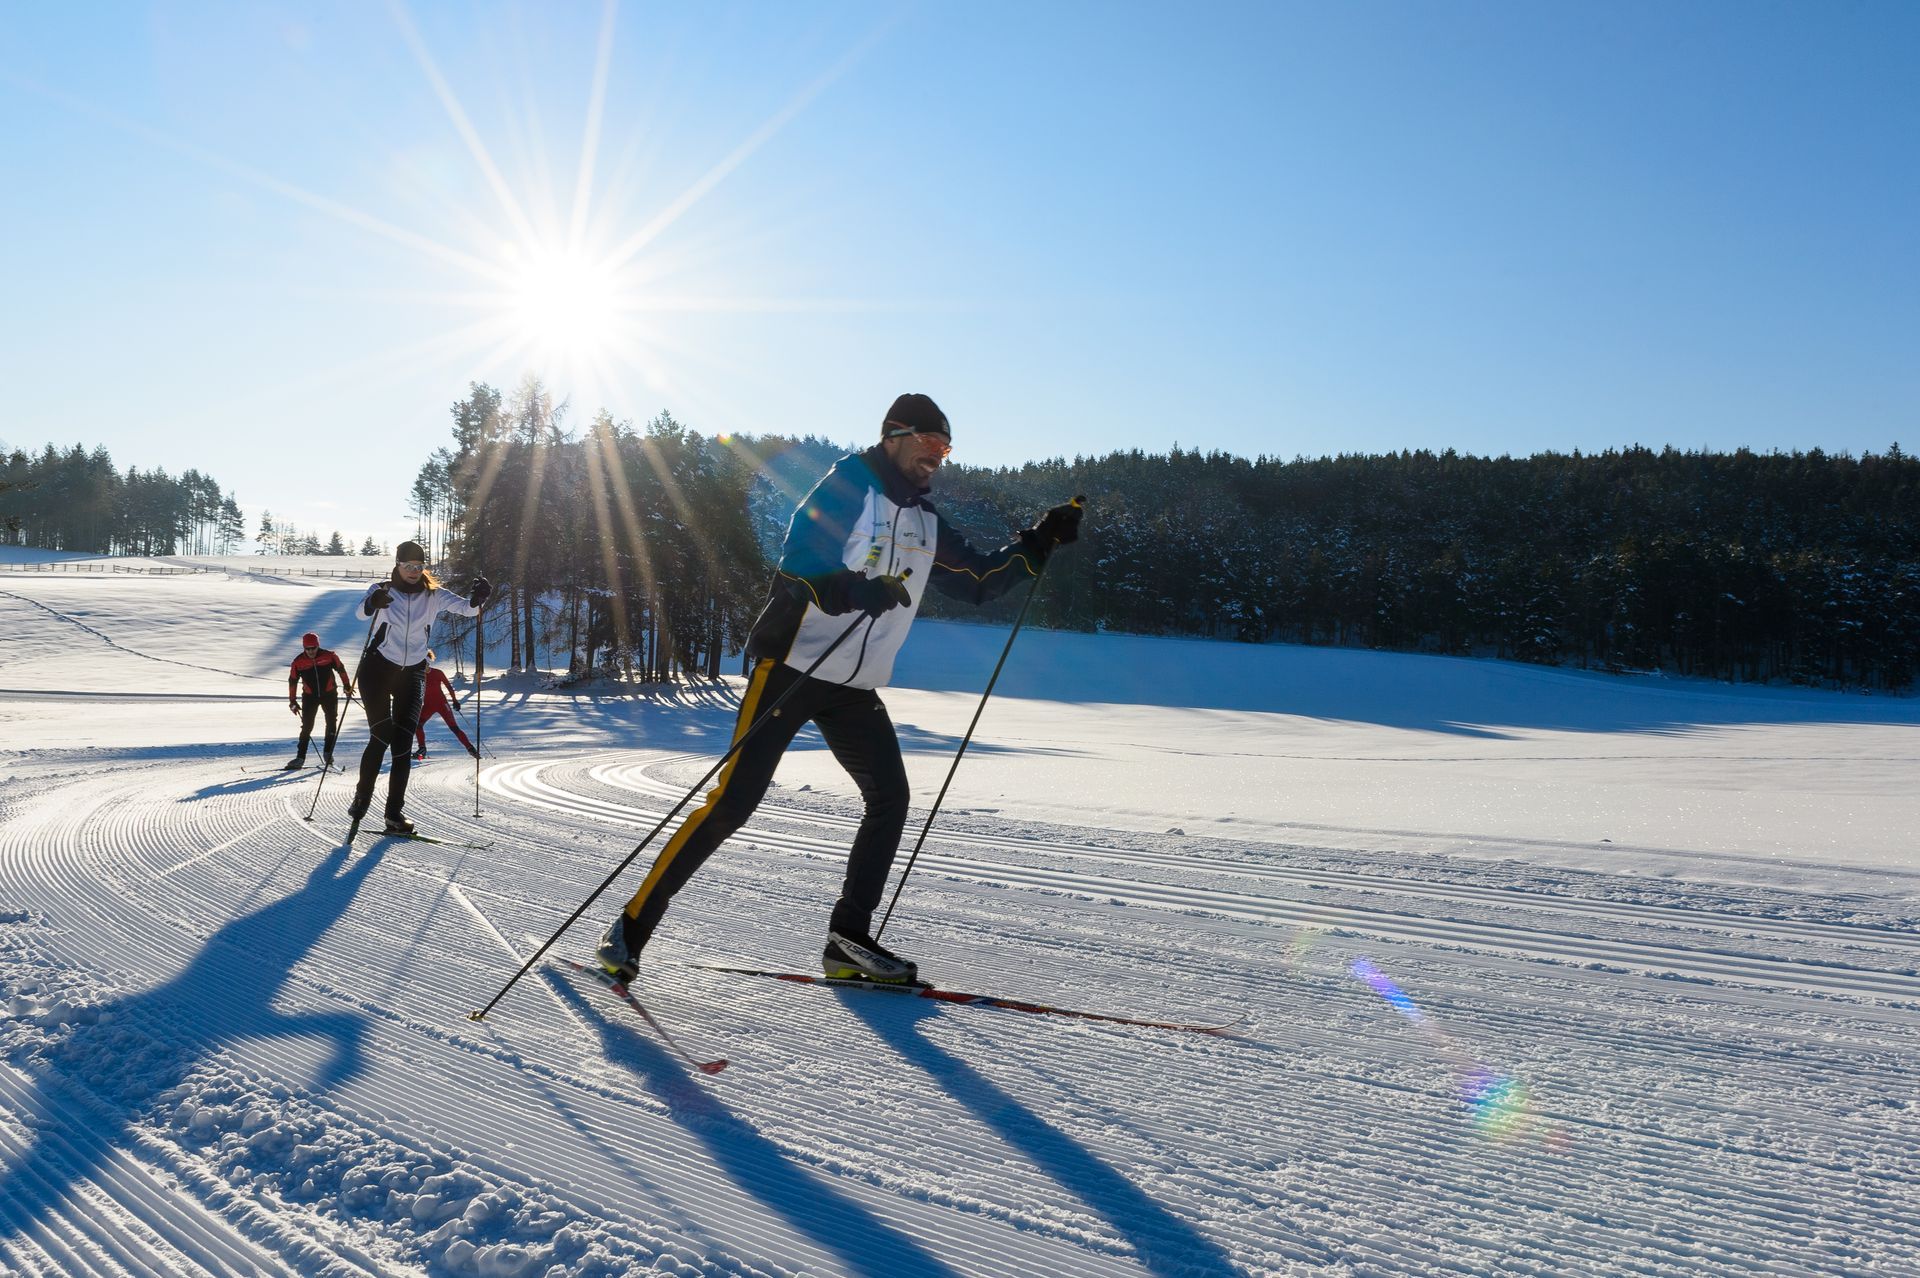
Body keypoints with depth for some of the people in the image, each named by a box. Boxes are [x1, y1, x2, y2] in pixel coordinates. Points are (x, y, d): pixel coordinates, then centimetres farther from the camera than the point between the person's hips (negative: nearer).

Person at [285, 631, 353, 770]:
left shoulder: (329, 656, -12)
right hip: (309, 696, 0)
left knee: (332, 723, 2)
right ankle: (300, 757, -1)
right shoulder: (298, 662, -9)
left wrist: (347, 686, 11)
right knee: (307, 726, -5)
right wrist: (292, 701, 3)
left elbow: (341, 669, 4)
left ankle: (328, 752, 17)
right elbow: (292, 681, 2)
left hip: (329, 694, 0)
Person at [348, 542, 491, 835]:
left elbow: (466, 607, -10)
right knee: (381, 736, -9)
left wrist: (478, 597, -33)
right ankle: (361, 799, 11)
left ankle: (395, 811, -3)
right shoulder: (382, 589, -4)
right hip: (378, 668, -2)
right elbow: (362, 611, -24)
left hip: (413, 673, 2)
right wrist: (374, 603, -48)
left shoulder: (433, 595, 2)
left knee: (402, 742, -5)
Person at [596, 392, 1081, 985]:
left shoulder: (926, 523, 14)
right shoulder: (848, 486, -8)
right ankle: (634, 923, -2)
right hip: (792, 667, -7)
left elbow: (980, 582, 21)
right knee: (733, 801, -12)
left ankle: (848, 940, 10)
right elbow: (795, 570, -17)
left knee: (889, 798, 0)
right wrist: (859, 591, -33)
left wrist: (1038, 542, 11)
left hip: (855, 689, 8)